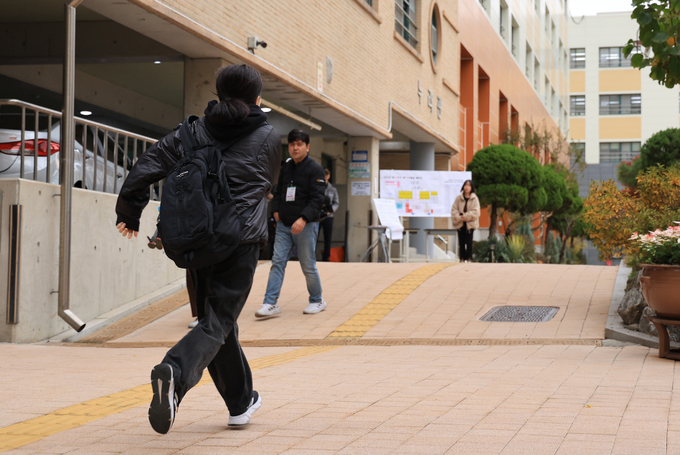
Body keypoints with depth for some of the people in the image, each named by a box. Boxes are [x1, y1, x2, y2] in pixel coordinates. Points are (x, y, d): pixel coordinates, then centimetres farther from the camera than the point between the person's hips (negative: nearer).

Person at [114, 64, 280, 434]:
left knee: (218, 318, 17)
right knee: (217, 322, -6)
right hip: (240, 240, -3)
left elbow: (149, 164, 0)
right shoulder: (269, 138, 4)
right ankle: (175, 372, -36)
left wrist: (129, 212, 11)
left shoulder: (195, 131, 7)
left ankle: (241, 402, 29)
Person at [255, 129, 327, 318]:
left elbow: (317, 199, -15)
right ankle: (271, 303, -3)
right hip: (284, 225, 6)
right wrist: (276, 210, 5)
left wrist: (303, 219, -26)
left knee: (308, 265, 2)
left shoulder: (315, 169, -7)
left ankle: (317, 301, 20)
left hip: (305, 225, -6)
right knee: (277, 262, -2)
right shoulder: (286, 168, 12)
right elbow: (278, 191, 22)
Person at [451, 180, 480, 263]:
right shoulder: (459, 198, 6)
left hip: (470, 223, -2)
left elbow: (475, 211, -6)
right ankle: (462, 258, 8)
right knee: (461, 242, 4)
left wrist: (466, 216, -15)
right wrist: (459, 217, -12)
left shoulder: (474, 199, 1)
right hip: (460, 223, 2)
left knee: (469, 241, -3)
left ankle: (469, 258, 2)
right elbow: (454, 210, 4)